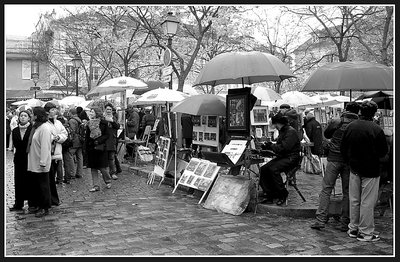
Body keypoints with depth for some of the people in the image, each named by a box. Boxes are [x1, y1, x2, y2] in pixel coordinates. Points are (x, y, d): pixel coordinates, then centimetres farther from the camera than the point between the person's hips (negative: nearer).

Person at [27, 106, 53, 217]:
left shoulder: (44, 128, -16)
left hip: (41, 164, -9)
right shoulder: (36, 127, 11)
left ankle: (45, 208, 12)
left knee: (43, 186, 2)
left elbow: (45, 146, -20)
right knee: (36, 186, 15)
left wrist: (43, 162, -22)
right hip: (34, 163, 9)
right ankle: (39, 206, 26)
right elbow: (32, 144, 14)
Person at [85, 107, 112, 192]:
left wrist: (99, 141, -17)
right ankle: (96, 186, 13)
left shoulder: (103, 123, -4)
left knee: (103, 167, -1)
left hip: (100, 147, -4)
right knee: (93, 168, 5)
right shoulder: (89, 124, 8)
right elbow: (87, 137, 10)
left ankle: (108, 181, 24)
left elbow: (107, 135, -6)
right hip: (91, 148, 4)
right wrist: (86, 147, 2)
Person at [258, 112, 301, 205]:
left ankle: (283, 195, -14)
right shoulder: (282, 131, 18)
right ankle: (269, 196, -5)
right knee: (263, 169, -8)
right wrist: (269, 145, 3)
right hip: (282, 157, 10)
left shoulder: (291, 132, -14)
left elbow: (283, 148, -24)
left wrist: (270, 146, -13)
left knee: (273, 169, -30)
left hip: (291, 158, -9)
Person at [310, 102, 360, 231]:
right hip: (350, 161, 1)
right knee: (347, 192, 9)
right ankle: (345, 223, 12)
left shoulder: (336, 122, -5)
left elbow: (326, 134, 11)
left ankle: (320, 219, -2)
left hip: (334, 159, -1)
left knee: (326, 189, 3)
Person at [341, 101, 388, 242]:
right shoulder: (376, 129, -17)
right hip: (370, 171, -5)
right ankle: (365, 233, 10)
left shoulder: (350, 127, -2)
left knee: (354, 200, 15)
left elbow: (343, 148, 5)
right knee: (367, 202, 3)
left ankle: (353, 229, 24)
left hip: (354, 169, 5)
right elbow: (384, 151, -8)